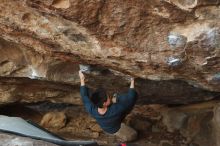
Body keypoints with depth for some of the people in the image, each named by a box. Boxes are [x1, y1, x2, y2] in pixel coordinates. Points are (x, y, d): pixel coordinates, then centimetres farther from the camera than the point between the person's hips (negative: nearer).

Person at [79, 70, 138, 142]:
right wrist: (132, 84, -22)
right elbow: (131, 98, -37)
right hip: (115, 129, -4)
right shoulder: (115, 110, -48)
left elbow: (85, 97, -18)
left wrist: (82, 80, -9)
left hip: (104, 127, 4)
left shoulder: (91, 110, -37)